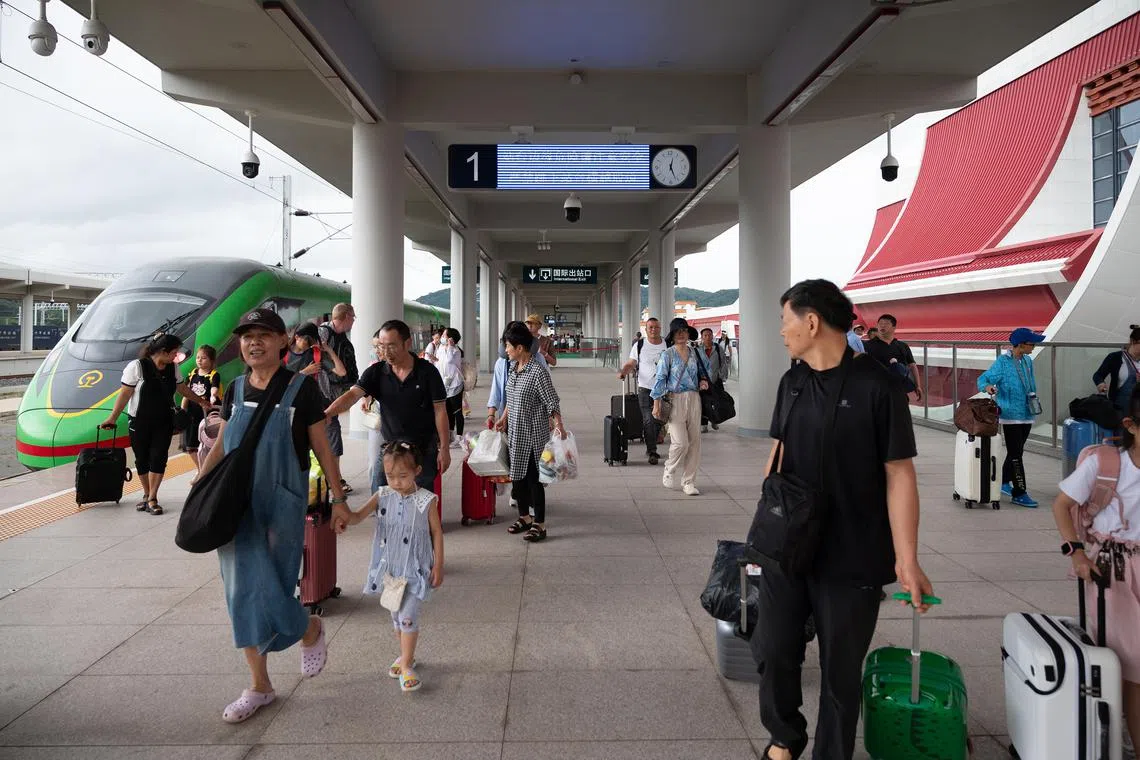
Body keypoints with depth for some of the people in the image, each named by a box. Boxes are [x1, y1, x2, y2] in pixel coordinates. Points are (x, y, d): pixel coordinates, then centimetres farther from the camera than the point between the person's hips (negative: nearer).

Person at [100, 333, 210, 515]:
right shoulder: (137, 366, -13)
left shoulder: (173, 368, 2)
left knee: (159, 458, -3)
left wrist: (200, 401, 22)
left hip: (164, 422, 3)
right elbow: (125, 394, -11)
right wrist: (113, 418, -13)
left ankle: (152, 499, 2)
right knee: (142, 459, 7)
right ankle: (147, 495, 22)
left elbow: (182, 388, 16)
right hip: (140, 422, -3)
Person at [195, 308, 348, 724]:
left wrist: (337, 498, -3)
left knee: (272, 588, -1)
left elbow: (321, 446, -3)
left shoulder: (300, 387, -7)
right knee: (243, 589, 6)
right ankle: (259, 685, 18)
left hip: (282, 503, -4)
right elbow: (221, 444, 15)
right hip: (237, 503, 4)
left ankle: (311, 629, 34)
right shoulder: (236, 389, 6)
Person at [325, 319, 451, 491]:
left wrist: (444, 448, -7)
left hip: (424, 450, -2)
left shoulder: (427, 372, -9)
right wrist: (326, 414, -33)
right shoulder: (376, 372, -3)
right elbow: (352, 395, -15)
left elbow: (440, 411, -5)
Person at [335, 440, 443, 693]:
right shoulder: (383, 496, -3)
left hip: (414, 569, -4)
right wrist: (345, 518, -35)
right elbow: (359, 514, -12)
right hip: (389, 567, 4)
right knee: (396, 615, 17)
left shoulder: (426, 500, -12)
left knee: (408, 616, -8)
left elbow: (436, 533, -5)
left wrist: (438, 566, -5)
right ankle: (406, 655, 36)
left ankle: (406, 666, 3)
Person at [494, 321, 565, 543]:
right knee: (517, 475, 14)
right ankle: (524, 517, 29)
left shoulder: (538, 372, -18)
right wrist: (504, 419, 24)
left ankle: (539, 524, 9)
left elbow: (552, 402, -18)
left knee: (533, 478, -1)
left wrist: (558, 423, -29)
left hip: (533, 434, -8)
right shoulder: (513, 368, 7)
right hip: (515, 432, 8)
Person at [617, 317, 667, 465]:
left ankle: (650, 448, 28)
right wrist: (623, 372, -18)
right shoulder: (639, 345, 2)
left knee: (659, 420, 11)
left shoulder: (667, 346, 5)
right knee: (648, 421, -9)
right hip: (645, 389, -3)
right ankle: (652, 452, -7)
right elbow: (631, 364, 2)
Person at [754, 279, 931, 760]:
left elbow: (899, 475, -14)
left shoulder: (878, 386, -14)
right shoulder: (792, 382, 5)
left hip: (852, 556, -5)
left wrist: (906, 559, -16)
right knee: (773, 649, 12)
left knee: (841, 669, 10)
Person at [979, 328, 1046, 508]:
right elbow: (982, 379, -14)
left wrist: (1034, 402, 23)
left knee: (1016, 452, 16)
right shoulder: (1003, 362, -11)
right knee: (1015, 455, -7)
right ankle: (1019, 493, -5)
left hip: (1026, 415, 7)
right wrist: (988, 387, -35)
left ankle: (1004, 482, 32)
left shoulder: (1028, 361, 9)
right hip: (1011, 415, -7)